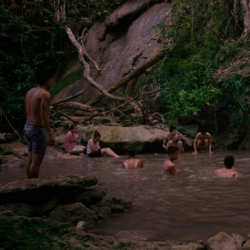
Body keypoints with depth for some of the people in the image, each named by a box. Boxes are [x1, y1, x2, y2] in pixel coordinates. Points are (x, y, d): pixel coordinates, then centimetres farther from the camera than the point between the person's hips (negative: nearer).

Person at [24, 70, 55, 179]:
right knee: (37, 162, -3)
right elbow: (44, 116, -24)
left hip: (28, 128, 9)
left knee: (31, 160, 14)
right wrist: (50, 134, -24)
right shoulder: (45, 94, -16)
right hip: (38, 130, -9)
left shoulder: (30, 92, 11)